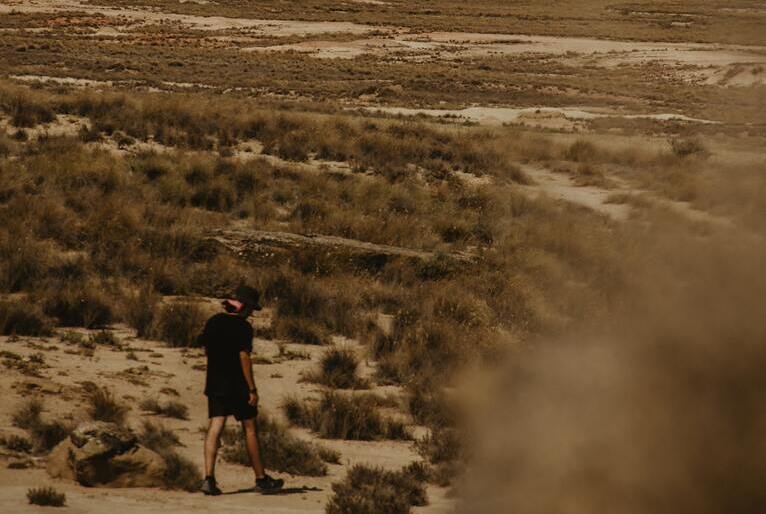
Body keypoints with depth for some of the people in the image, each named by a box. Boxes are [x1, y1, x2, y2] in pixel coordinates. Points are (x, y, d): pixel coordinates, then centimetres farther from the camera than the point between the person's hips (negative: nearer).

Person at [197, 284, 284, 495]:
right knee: (250, 430, 6)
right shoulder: (243, 327, -13)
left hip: (215, 384, 5)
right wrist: (252, 389, -16)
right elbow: (244, 357, -18)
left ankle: (208, 478, -13)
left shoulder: (213, 322, 7)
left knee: (215, 429, 0)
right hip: (237, 385, -5)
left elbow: (206, 350, 15)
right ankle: (261, 479, 14)